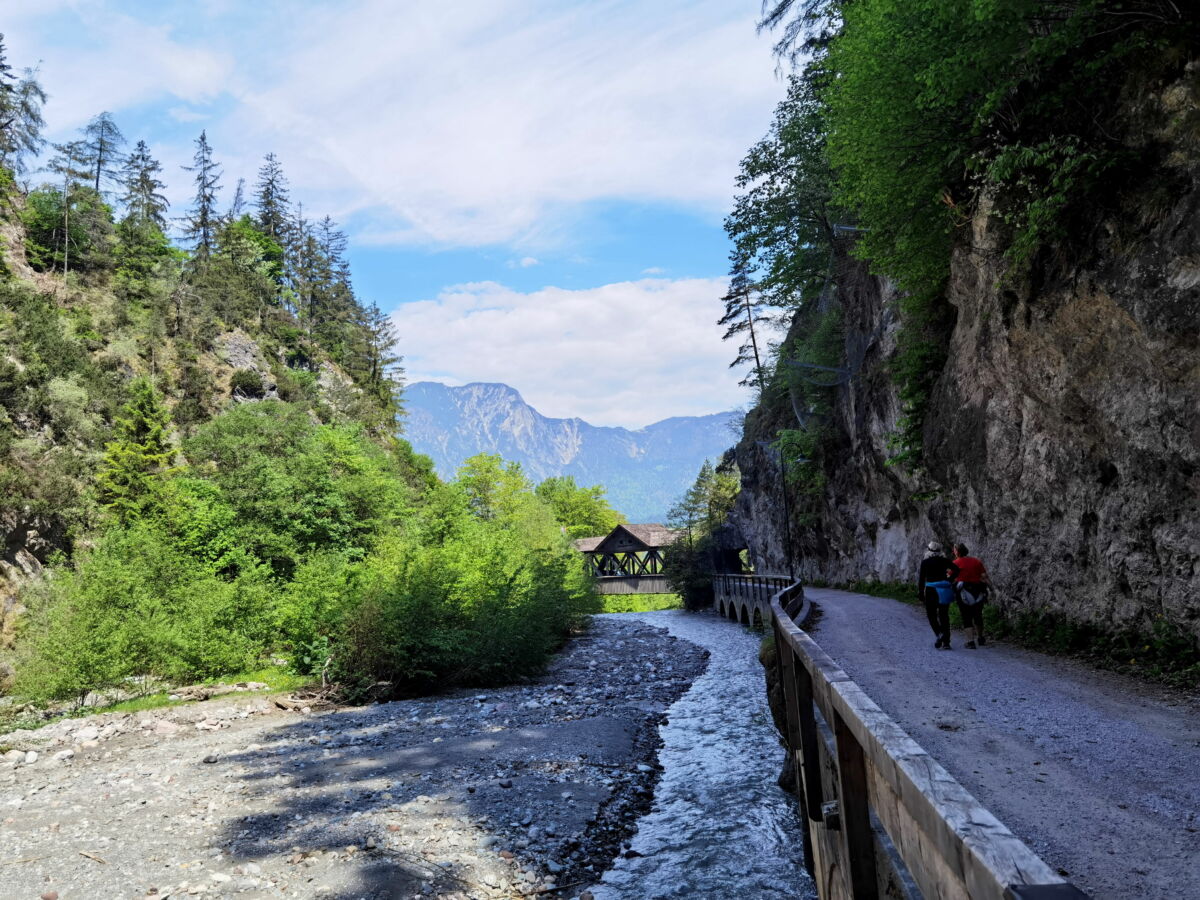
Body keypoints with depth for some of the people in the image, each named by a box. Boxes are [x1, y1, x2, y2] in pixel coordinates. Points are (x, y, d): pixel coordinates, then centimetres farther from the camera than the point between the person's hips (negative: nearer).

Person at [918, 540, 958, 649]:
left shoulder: (925, 562, -4)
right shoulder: (943, 560, 3)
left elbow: (922, 578, -5)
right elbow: (956, 569, -6)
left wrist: (920, 592, 2)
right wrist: (948, 579, 6)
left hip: (931, 590, -3)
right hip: (944, 590, 3)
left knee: (931, 615, 10)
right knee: (944, 616, 8)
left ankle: (939, 633, -15)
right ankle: (946, 642, 6)